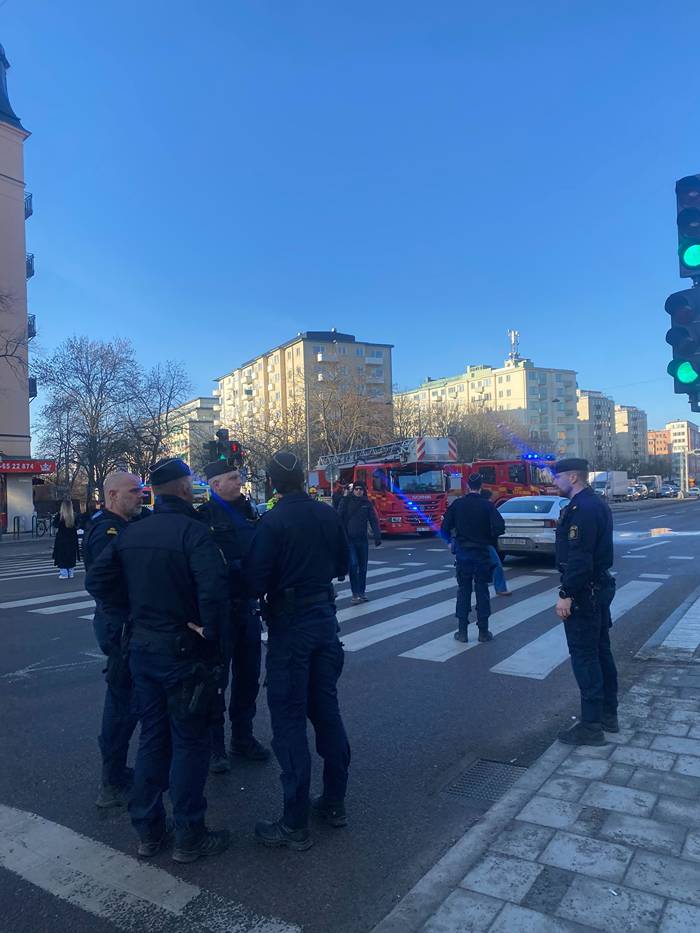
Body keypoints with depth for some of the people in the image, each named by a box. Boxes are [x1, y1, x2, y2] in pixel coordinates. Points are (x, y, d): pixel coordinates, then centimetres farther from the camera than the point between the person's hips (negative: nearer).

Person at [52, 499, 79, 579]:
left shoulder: (60, 515, -15)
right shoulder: (74, 516, -9)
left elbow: (55, 525, -3)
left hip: (61, 539, -3)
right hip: (72, 539, 3)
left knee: (62, 556, 7)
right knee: (71, 556, 13)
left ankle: (64, 573, 7)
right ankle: (71, 573, 17)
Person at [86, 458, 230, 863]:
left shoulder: (131, 533, 4)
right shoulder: (193, 530, -18)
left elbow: (97, 579, 5)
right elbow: (214, 585, -33)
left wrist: (130, 613, 8)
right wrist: (211, 630, -19)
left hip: (142, 647, 7)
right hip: (183, 651, -7)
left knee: (152, 738, 19)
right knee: (190, 742, 8)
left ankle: (149, 831, 31)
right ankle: (189, 837, 20)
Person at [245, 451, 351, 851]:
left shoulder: (273, 522, -16)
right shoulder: (328, 514, 0)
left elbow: (256, 581, -16)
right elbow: (342, 566, 10)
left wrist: (262, 592, 5)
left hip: (289, 623, -6)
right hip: (325, 616, 6)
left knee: (290, 720, 3)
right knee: (326, 707, 17)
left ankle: (296, 825, 11)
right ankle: (335, 803, 29)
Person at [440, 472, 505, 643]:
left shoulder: (457, 504, -4)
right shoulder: (487, 505, -8)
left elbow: (445, 528, -3)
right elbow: (499, 527, -16)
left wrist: (451, 539, 17)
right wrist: (488, 538, 4)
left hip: (462, 553, 1)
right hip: (481, 553, -1)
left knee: (463, 591, 9)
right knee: (482, 591, 8)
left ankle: (462, 631, 10)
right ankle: (483, 632, 11)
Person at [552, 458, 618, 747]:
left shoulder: (581, 509, -21)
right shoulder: (597, 503, 12)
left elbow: (578, 558, -26)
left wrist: (566, 595, -23)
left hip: (583, 592, -10)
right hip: (600, 586, 10)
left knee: (584, 657, -2)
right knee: (601, 651, 17)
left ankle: (591, 726, 6)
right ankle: (608, 715, 29)